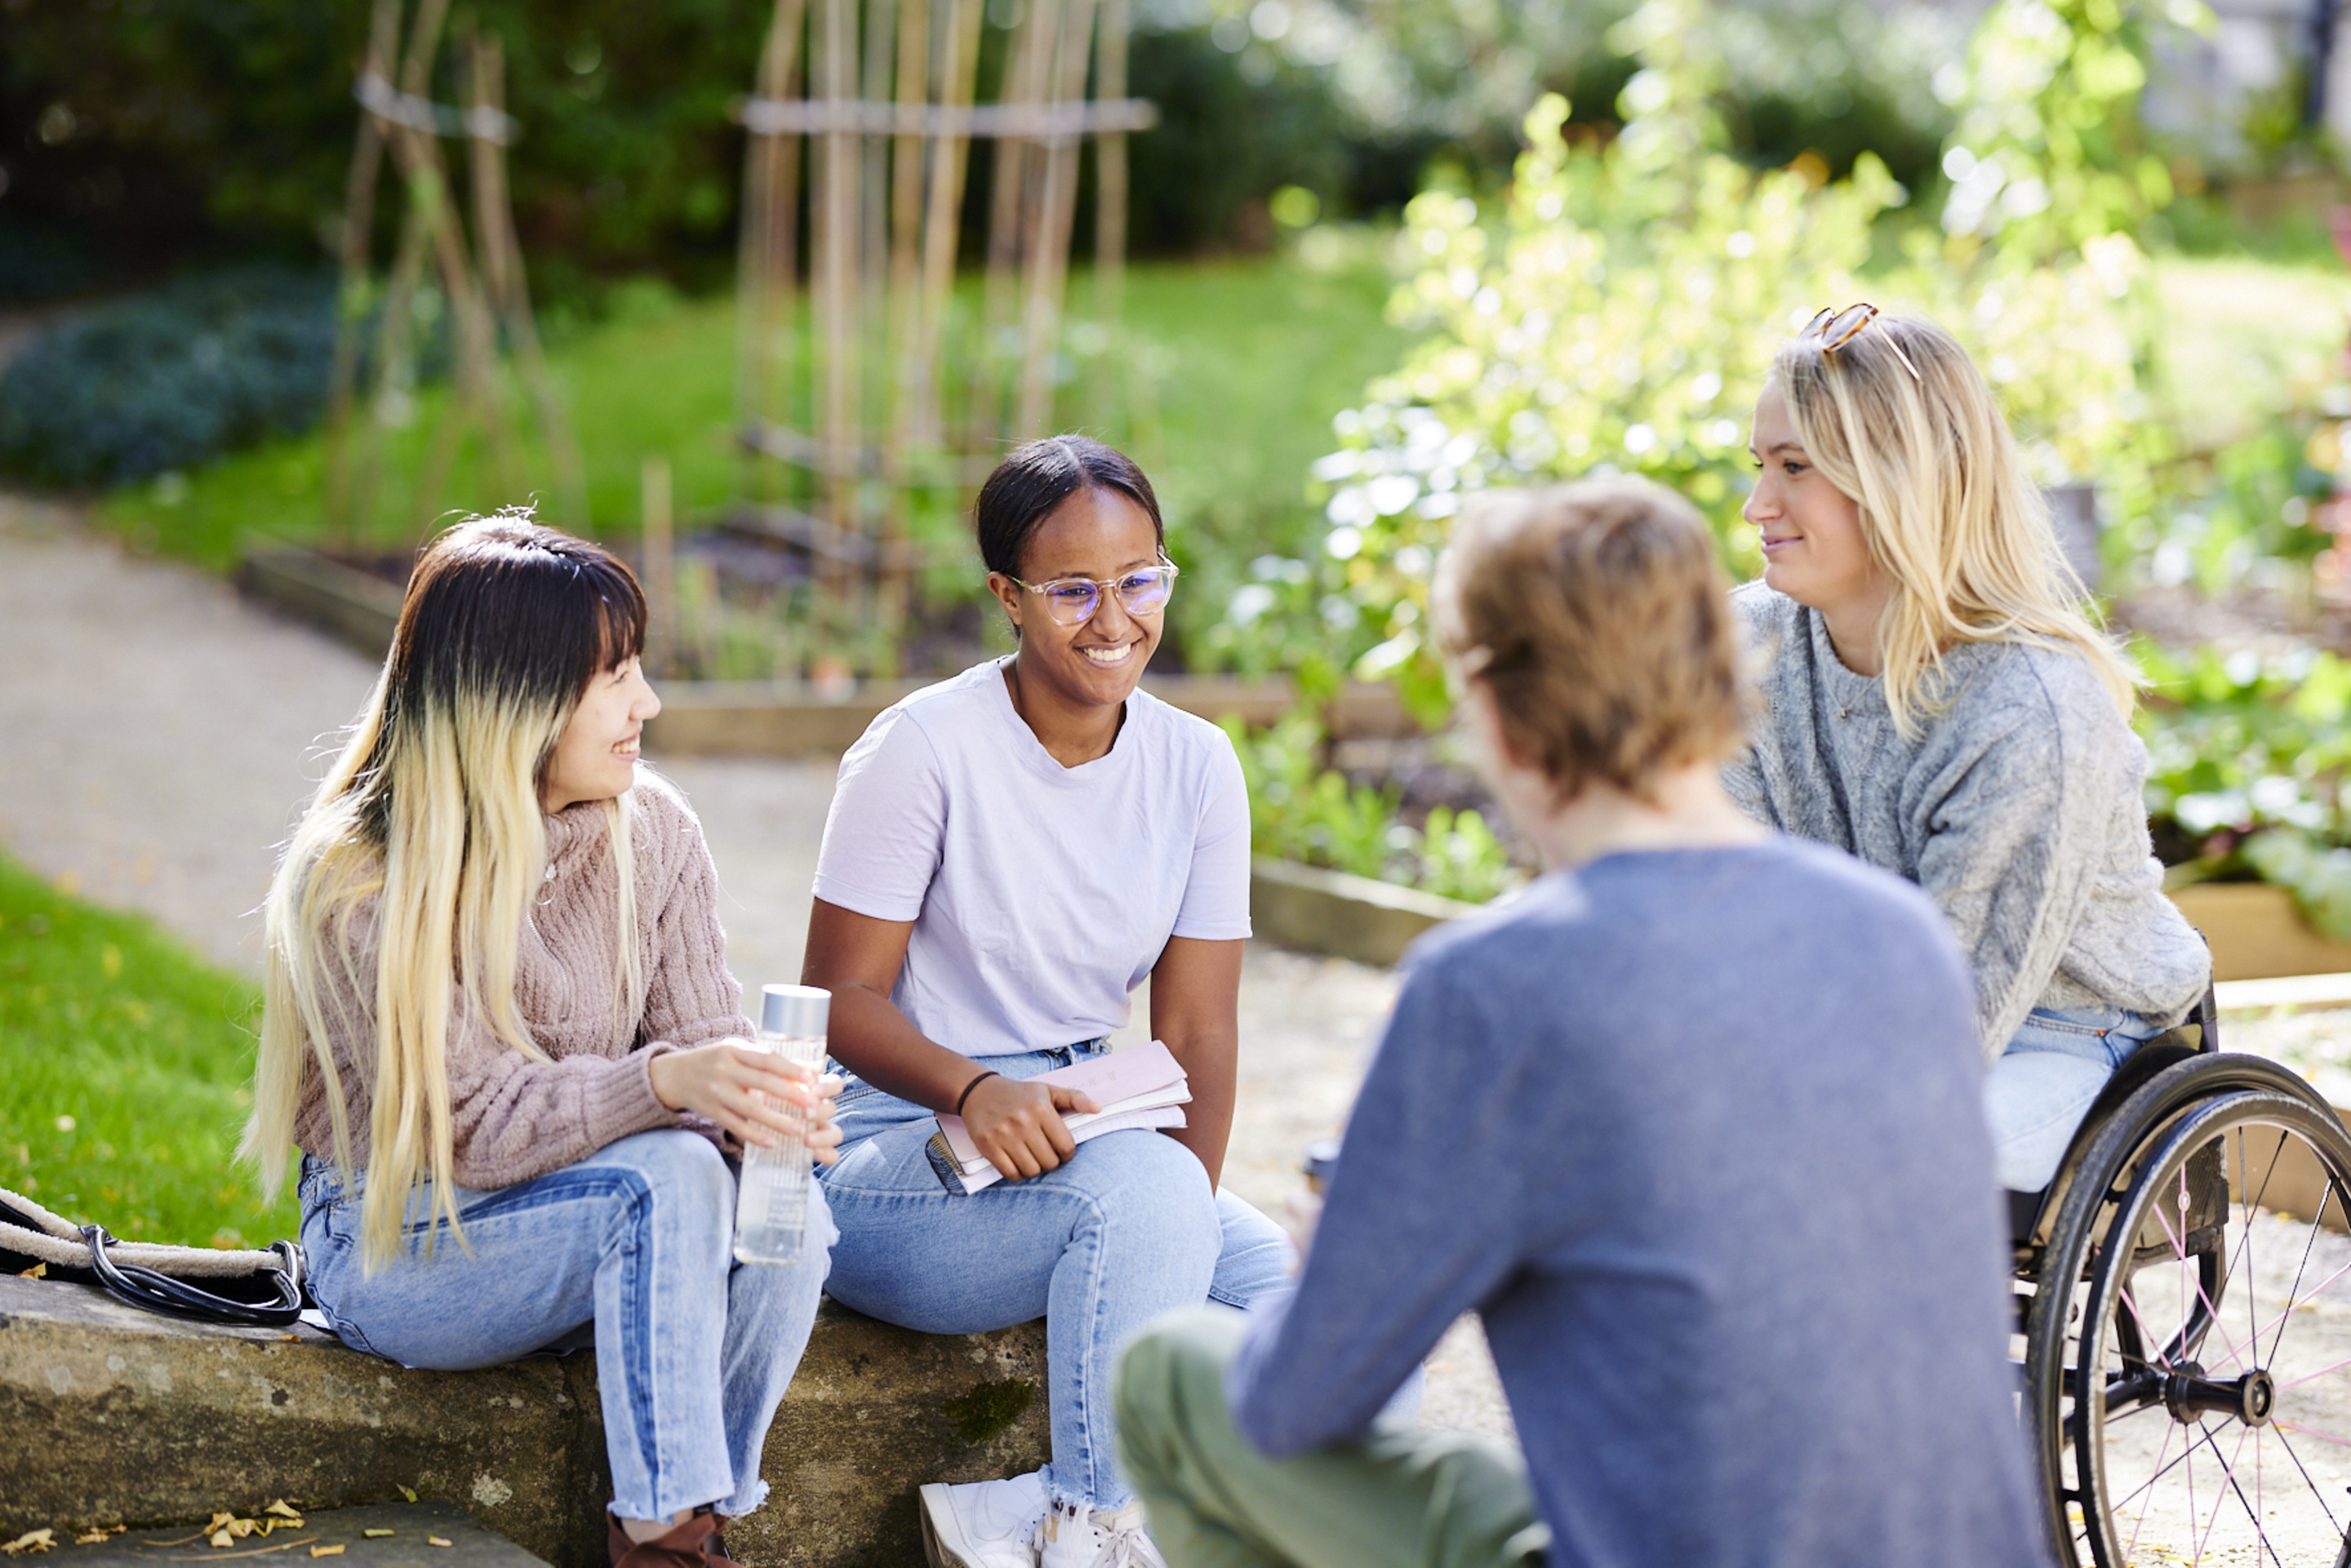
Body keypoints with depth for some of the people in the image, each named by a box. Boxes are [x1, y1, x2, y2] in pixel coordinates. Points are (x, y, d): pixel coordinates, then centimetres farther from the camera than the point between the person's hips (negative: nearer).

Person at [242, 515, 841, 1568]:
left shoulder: (653, 831, -1)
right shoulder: (358, 884, -18)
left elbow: (704, 1039, -2)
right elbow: (475, 1128, -24)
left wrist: (763, 1105, -28)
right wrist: (665, 1085, -40)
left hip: (578, 1222, 5)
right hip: (398, 1246, -5)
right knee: (667, 1178, -32)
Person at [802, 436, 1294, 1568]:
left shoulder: (1198, 767, 2)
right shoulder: (926, 747, -12)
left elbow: (1195, 1030, 0)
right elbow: (841, 995, -12)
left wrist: (1180, 1227, -16)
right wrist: (974, 1091, -31)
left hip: (1078, 1134, 6)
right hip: (894, 1155, -5)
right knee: (1139, 1180, -34)